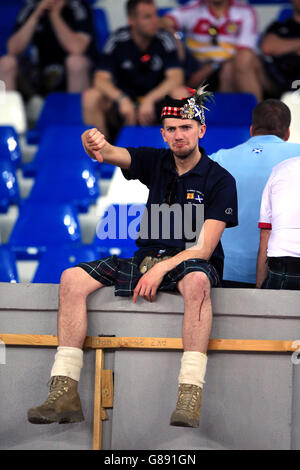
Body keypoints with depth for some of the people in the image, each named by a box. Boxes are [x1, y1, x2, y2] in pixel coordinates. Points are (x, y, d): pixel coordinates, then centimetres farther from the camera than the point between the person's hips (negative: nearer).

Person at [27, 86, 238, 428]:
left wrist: (161, 269, -24)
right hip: (145, 259, 5)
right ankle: (64, 394, -24)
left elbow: (204, 247, -11)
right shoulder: (156, 162, 8)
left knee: (196, 280, -41)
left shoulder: (220, 180, -4)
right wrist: (95, 145, -34)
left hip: (188, 262, -5)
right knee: (72, 278, -15)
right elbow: (111, 154, -9)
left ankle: (190, 397, -48)